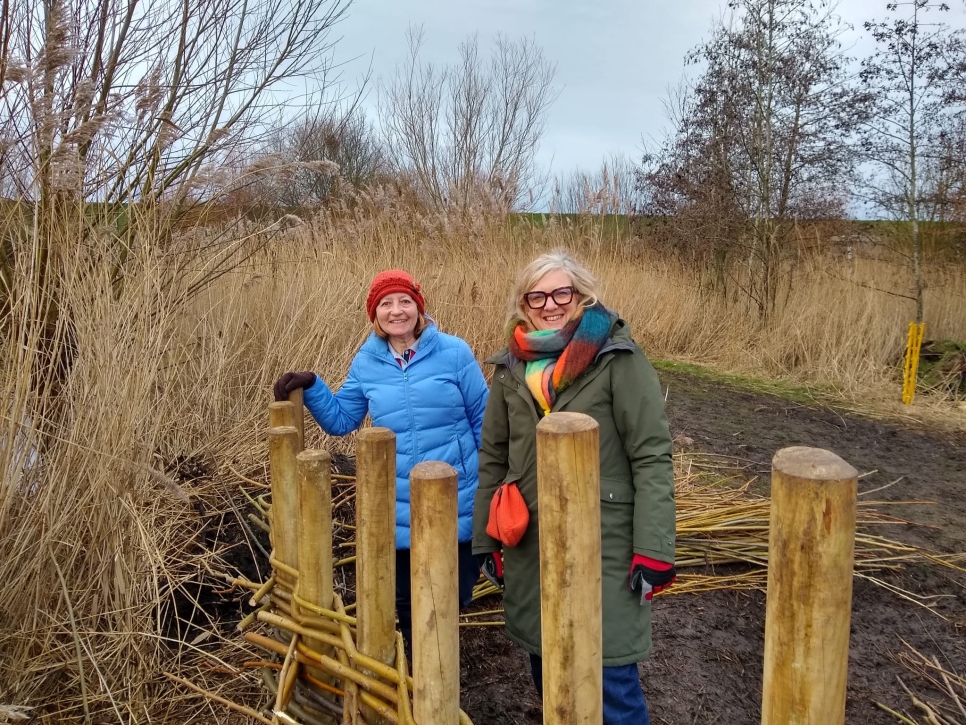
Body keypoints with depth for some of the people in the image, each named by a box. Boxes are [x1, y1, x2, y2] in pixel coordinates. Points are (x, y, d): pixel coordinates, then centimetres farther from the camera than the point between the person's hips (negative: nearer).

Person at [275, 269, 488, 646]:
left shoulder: (454, 352, -9)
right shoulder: (366, 363, 0)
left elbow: (484, 420, -1)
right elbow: (341, 420, 11)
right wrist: (310, 387, -5)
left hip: (456, 506, -3)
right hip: (398, 512, 3)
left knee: (453, 596, 12)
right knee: (406, 602, 19)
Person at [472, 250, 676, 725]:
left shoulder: (617, 358, -9)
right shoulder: (511, 367, 5)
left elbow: (652, 458, -10)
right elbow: (493, 459, 11)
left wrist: (653, 550, -14)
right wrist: (485, 540, 12)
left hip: (604, 543, -4)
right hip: (529, 543, 5)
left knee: (610, 681, -1)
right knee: (545, 664, 17)